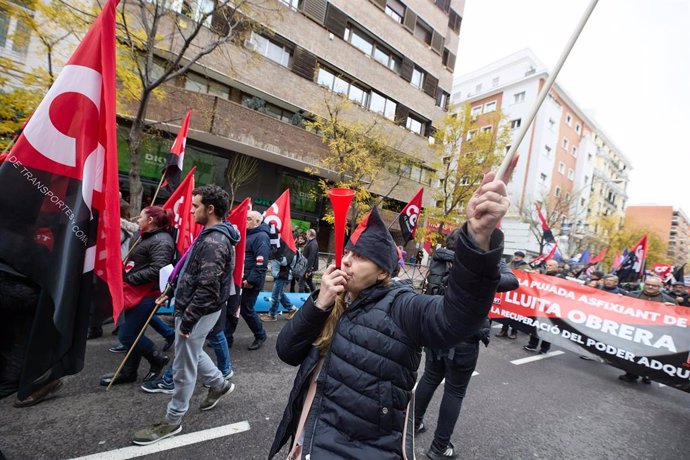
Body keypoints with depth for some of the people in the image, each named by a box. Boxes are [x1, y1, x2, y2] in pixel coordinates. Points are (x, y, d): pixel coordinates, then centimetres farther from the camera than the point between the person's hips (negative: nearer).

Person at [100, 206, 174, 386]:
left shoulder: (161, 241, -17)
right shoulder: (149, 237, 17)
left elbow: (157, 270, -28)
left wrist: (129, 278, -20)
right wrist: (126, 275, 5)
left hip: (147, 295, -10)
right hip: (137, 293, 10)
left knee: (126, 335, -5)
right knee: (132, 333, 16)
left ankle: (157, 359, 13)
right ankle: (128, 372, 30)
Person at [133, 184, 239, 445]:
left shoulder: (214, 241, -25)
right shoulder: (213, 235, 8)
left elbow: (207, 289, -28)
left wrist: (187, 320, -20)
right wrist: (172, 291, 21)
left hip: (199, 312, -10)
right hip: (197, 308, 10)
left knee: (184, 368, 7)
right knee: (192, 353, 26)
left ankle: (172, 422, 26)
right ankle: (220, 384, 43)